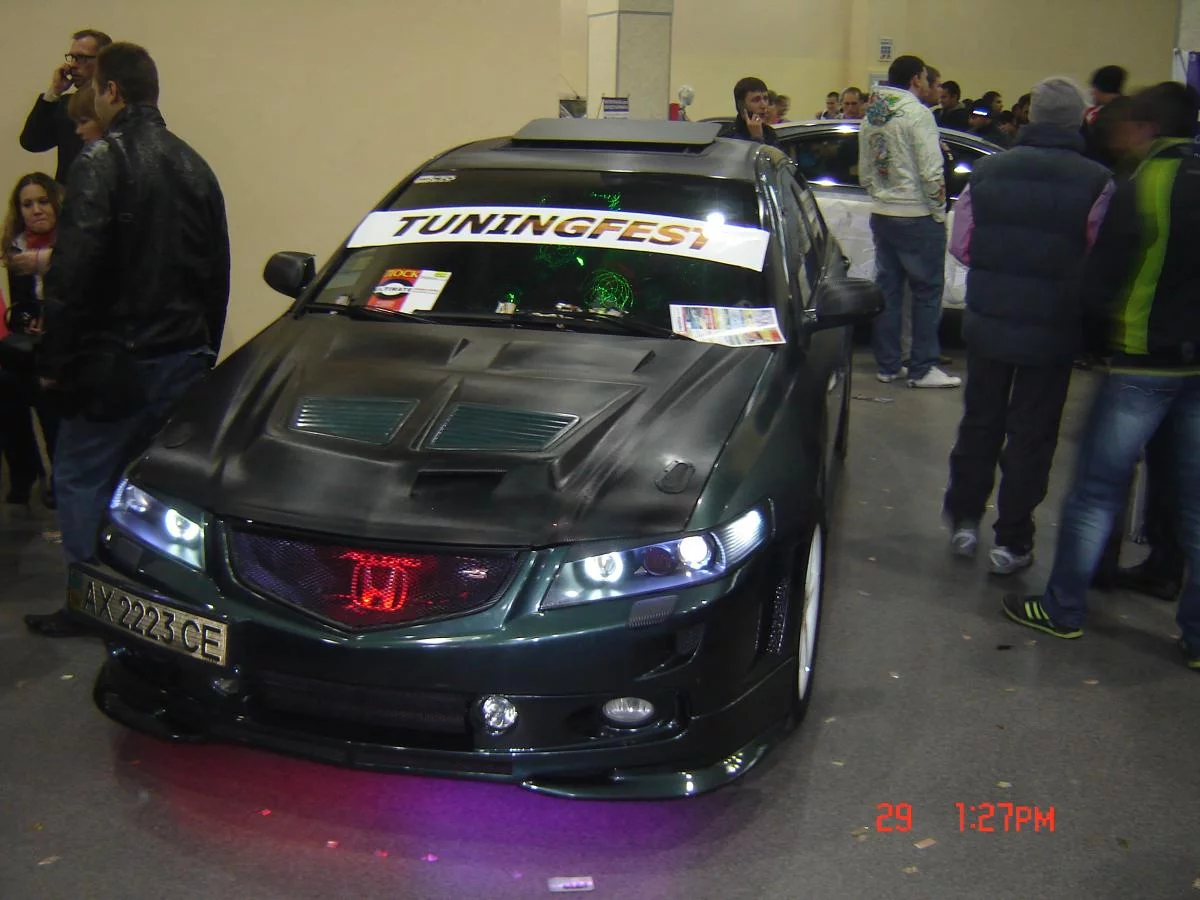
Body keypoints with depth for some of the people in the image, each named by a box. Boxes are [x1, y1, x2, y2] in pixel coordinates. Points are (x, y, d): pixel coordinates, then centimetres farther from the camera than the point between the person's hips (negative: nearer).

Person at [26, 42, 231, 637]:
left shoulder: (102, 161, -11)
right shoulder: (194, 166, 11)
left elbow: (73, 271, -16)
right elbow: (217, 271, 15)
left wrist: (54, 359, -9)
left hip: (115, 359, -7)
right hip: (185, 358, 7)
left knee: (83, 477, 6)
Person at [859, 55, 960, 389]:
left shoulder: (871, 116, 10)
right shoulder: (917, 113, -12)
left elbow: (864, 173, 15)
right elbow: (931, 172, -17)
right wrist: (940, 212, -9)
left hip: (881, 215, 8)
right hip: (917, 216, -7)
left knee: (887, 289, 11)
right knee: (927, 292, 0)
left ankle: (887, 365, 15)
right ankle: (923, 368, 3)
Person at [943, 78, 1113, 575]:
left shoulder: (988, 170, -2)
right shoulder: (1096, 183, -12)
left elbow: (961, 245, 2)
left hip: (987, 322, 3)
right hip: (1052, 330, -3)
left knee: (980, 421, 18)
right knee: (1032, 434, 8)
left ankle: (964, 519, 28)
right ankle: (1011, 542, 14)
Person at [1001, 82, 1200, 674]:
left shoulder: (1139, 190, -12)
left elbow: (1099, 289, -11)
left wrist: (1113, 313, 9)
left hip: (1144, 363, -5)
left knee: (1097, 489, 6)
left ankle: (1064, 609, 15)